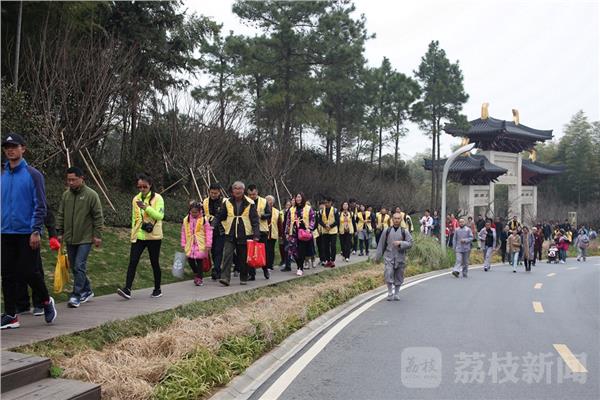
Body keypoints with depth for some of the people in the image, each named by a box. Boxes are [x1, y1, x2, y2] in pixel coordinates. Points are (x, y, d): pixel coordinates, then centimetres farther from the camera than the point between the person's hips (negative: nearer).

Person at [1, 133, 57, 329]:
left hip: (27, 234, -5)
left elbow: (40, 206, -9)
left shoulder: (33, 174, -5)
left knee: (29, 272, -4)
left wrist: (36, 231, -16)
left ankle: (47, 301, 21)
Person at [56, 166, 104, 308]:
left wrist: (97, 235, -9)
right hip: (69, 238, 6)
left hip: (85, 238, -6)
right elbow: (60, 215, 13)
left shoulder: (91, 195, -8)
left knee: (79, 267, -10)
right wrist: (60, 232, 8)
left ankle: (76, 295, -3)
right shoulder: (66, 195, 6)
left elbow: (98, 217, -7)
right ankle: (87, 291, 26)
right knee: (74, 267, 11)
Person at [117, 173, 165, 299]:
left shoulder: (157, 198, -6)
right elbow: (134, 218, 15)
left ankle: (157, 289, 20)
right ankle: (127, 289, -11)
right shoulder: (136, 199, 9)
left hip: (154, 236, -4)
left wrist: (146, 207, -28)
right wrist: (133, 234, 13)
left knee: (154, 263, 6)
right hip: (138, 236, 4)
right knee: (132, 262, -8)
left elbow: (160, 216, -18)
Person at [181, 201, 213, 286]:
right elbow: (183, 233, 11)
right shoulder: (186, 220, 5)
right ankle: (196, 273, 30)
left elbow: (208, 232, -6)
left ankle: (200, 278, 11)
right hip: (190, 245, 4)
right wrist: (183, 244, 10)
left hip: (200, 245, -4)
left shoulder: (204, 220, -7)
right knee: (190, 260, 5)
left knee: (199, 261, 0)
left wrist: (208, 245, -9)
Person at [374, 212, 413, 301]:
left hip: (400, 257, 1)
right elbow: (381, 244, 6)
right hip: (388, 256, -1)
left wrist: (400, 243, -18)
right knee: (388, 275, -12)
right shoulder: (387, 231, 3)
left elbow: (410, 243, -2)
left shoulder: (404, 232, 3)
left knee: (398, 277, 8)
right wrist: (378, 256, 6)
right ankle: (390, 293, 3)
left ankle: (396, 293, 24)